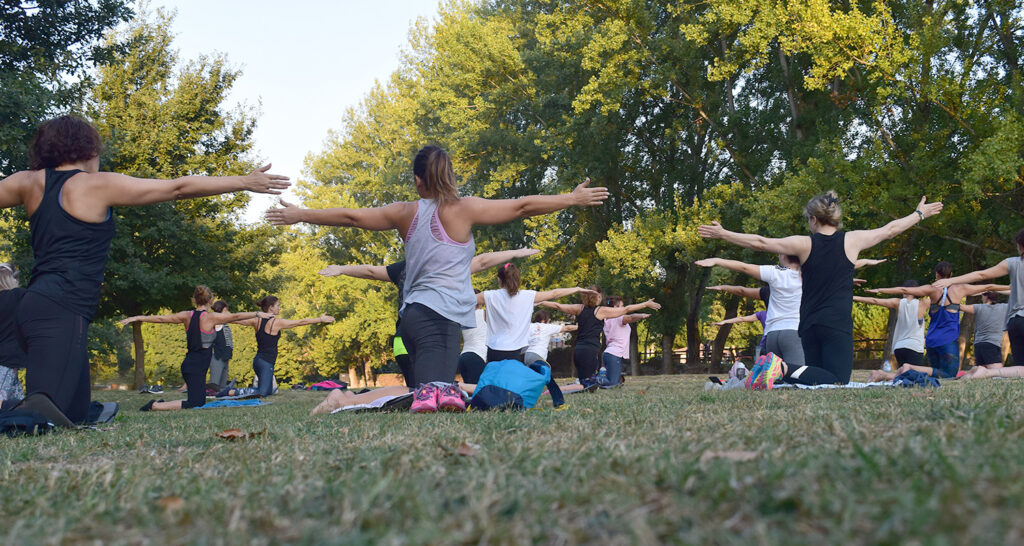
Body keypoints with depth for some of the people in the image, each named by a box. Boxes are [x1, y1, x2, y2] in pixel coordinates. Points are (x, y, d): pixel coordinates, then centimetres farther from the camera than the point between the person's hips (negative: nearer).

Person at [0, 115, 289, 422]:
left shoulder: (29, 183, 14)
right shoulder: (99, 185, -1)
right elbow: (178, 189, 0)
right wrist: (244, 182, 5)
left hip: (34, 304, 8)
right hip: (62, 312, -8)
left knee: (76, 416, 10)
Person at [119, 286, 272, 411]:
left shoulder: (187, 316, 5)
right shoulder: (211, 317, -11)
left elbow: (160, 318, 10)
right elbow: (235, 317, -7)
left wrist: (136, 318, 19)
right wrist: (257, 314, 3)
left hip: (188, 365, 8)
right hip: (196, 368, -8)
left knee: (200, 401, 18)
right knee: (195, 404, -8)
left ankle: (161, 404, 13)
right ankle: (155, 406, -12)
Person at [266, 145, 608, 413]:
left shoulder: (406, 213, 13)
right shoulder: (463, 209, 1)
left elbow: (350, 217, 21)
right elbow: (522, 207, 1)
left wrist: (299, 215, 34)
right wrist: (573, 199, 10)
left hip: (415, 313, 5)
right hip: (441, 315, -5)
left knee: (433, 386, 2)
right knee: (437, 386, -17)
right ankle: (432, 393, -53)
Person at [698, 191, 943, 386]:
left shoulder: (804, 244, 1)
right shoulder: (851, 240, 1)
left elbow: (760, 243, 2)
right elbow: (890, 230, 15)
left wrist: (722, 234, 11)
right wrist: (920, 214, 31)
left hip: (808, 324, 3)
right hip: (838, 325, -3)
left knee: (819, 377, 16)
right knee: (837, 382, -8)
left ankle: (785, 371, -9)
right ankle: (785, 370, -29)